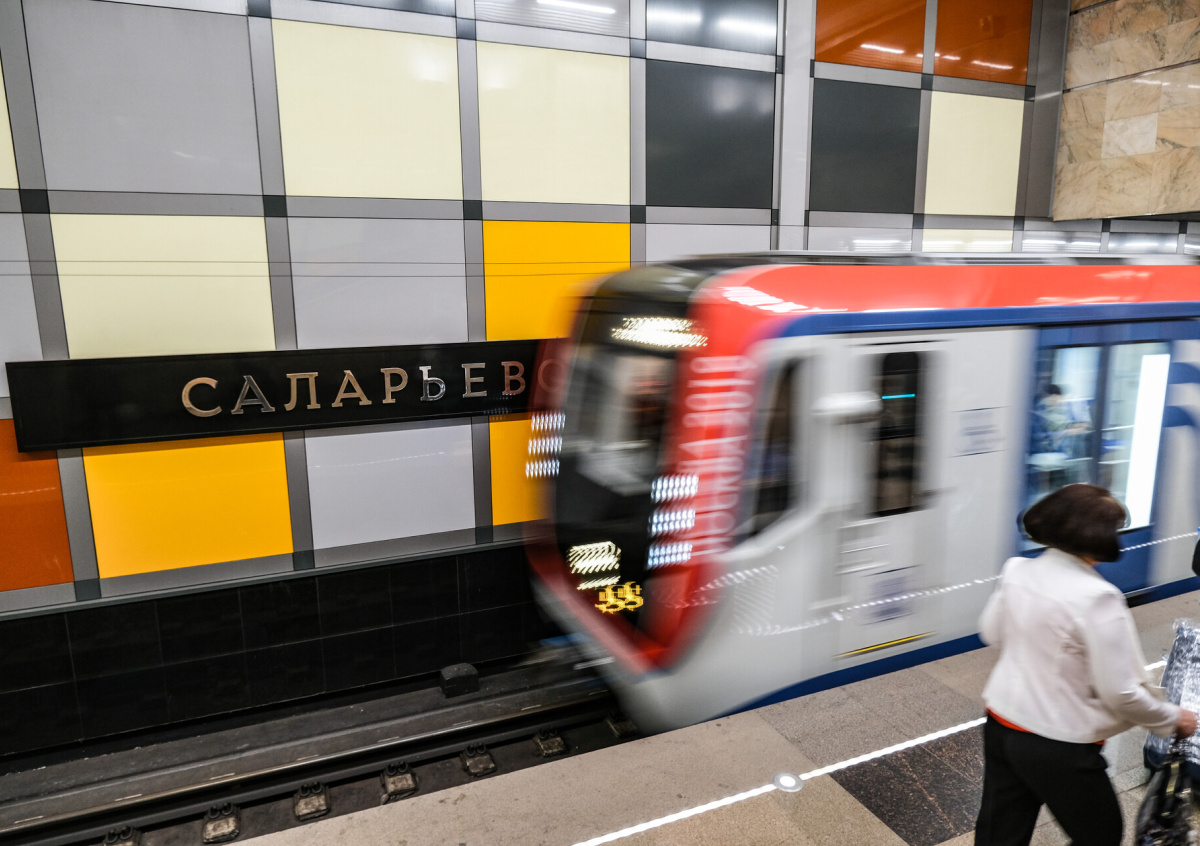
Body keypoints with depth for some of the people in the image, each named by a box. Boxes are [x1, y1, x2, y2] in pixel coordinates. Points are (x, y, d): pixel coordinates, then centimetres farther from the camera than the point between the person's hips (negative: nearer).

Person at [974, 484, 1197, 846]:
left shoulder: (1017, 570, -6)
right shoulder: (1097, 597, -25)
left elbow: (991, 633, 9)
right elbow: (1120, 693, -21)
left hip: (1001, 724, 6)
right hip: (1058, 748, -5)